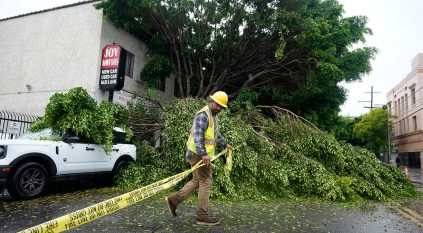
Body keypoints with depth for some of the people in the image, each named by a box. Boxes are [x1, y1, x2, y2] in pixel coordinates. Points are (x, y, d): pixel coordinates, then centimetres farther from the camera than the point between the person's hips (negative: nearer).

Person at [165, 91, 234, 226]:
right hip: (199, 154, -10)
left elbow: (216, 133, 32)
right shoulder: (203, 115, -15)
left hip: (203, 154, 10)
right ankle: (202, 216, 5)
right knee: (205, 182, -4)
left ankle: (173, 200, 21)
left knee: (197, 181, 14)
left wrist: (225, 144, 35)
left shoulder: (214, 115, 18)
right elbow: (197, 136, -25)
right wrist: (203, 154, -32)